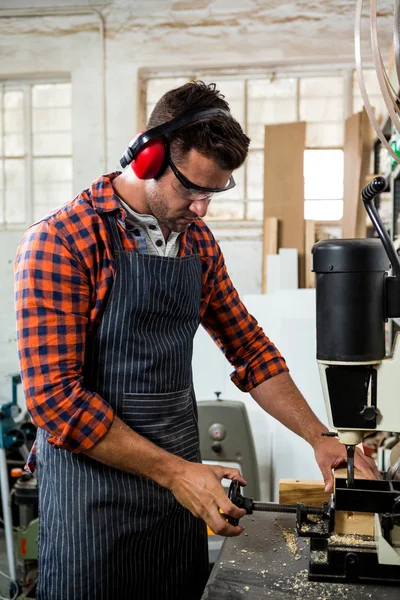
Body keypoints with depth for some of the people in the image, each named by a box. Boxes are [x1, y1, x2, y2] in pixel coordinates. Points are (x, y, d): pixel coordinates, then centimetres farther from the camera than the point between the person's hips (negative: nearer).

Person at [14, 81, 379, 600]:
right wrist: (174, 473, -20)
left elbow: (248, 348, 10)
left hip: (181, 479, 6)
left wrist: (320, 439, 2)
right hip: (95, 489, -6)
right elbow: (54, 396, -20)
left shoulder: (199, 242, 5)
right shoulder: (61, 242, -16)